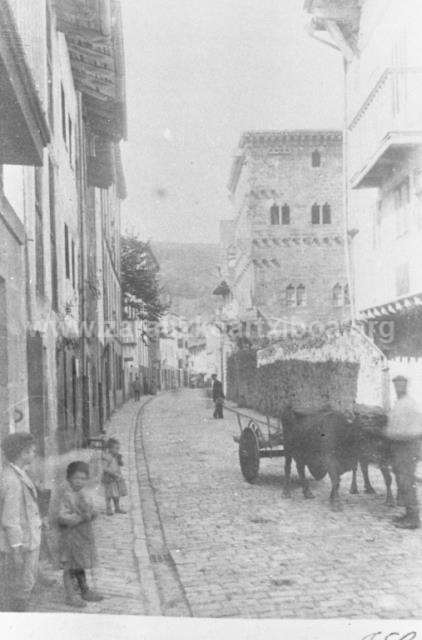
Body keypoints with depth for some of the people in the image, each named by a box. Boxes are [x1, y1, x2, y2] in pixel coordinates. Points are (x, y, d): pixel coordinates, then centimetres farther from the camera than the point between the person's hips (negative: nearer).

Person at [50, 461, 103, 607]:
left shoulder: (84, 494, 6)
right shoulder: (64, 495, -18)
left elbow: (90, 510, 16)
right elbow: (61, 517, -24)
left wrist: (92, 514, -8)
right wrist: (80, 518, -29)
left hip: (84, 535, 7)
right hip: (70, 536, -7)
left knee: (81, 565, 20)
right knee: (70, 567, 5)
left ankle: (85, 591, 33)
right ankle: (71, 596, 17)